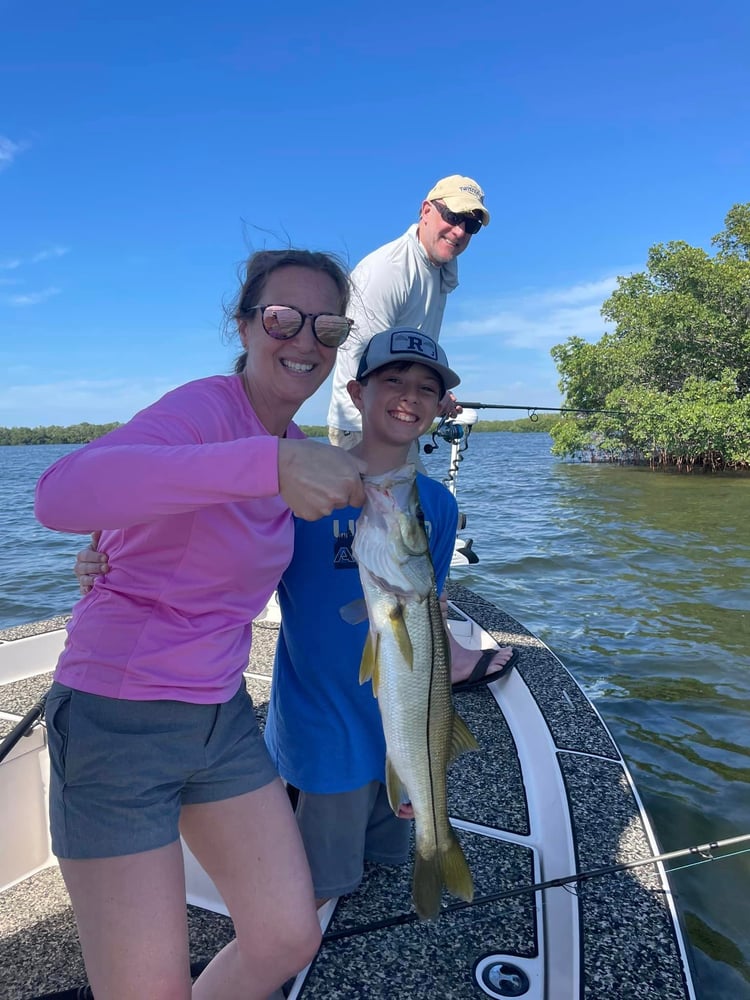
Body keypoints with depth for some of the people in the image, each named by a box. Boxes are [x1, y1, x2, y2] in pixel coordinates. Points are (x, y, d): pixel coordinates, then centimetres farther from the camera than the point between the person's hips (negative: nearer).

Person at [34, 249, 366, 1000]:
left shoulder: (289, 440, 5)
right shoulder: (207, 407, -20)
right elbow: (62, 494, -39)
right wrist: (272, 463, -47)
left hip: (222, 716, 8)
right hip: (119, 719, -7)